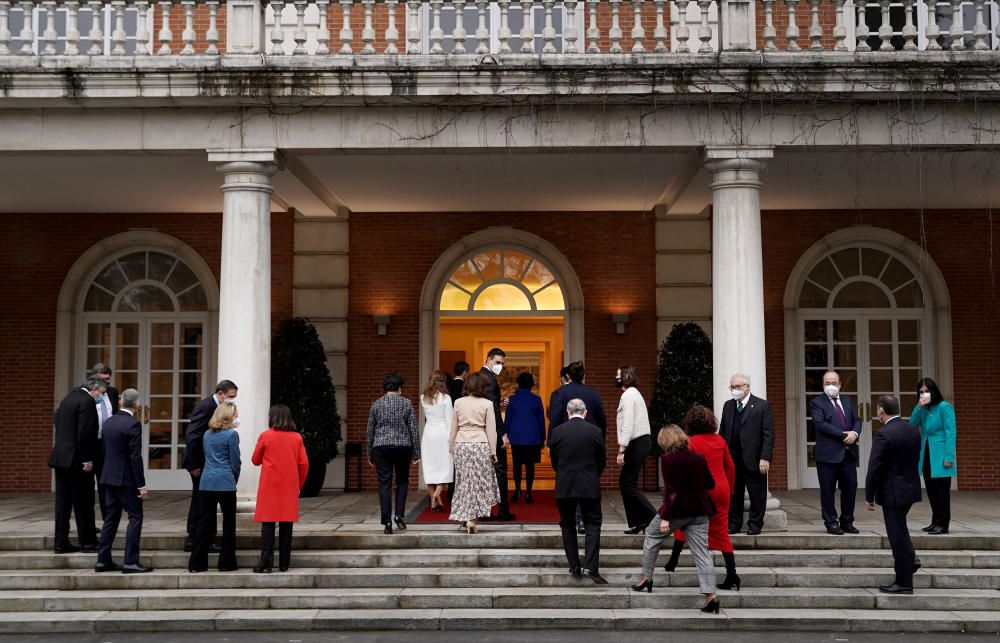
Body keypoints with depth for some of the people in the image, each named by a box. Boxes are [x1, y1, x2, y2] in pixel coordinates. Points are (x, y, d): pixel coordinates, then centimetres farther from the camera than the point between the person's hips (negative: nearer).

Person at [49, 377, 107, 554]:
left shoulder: (69, 397, 14)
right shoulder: (87, 401, -14)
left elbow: (58, 421, 19)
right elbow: (84, 433, -20)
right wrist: (87, 459, -17)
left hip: (60, 457, 9)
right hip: (76, 459, -9)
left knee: (63, 501, 10)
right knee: (84, 502, -1)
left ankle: (61, 543, 12)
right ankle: (88, 542, 4)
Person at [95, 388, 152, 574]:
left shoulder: (108, 422, 7)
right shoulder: (133, 425, -16)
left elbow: (103, 450, 13)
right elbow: (135, 457, -18)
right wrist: (141, 485, -14)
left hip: (108, 477, 7)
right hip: (126, 479, -7)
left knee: (111, 518, 13)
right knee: (135, 517, -1)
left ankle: (103, 560, 15)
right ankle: (130, 562, -5)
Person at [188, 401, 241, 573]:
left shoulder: (207, 435, 13)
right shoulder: (231, 434, -6)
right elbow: (235, 462, -4)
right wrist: (234, 480, 14)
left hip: (206, 483, 5)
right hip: (225, 483, -5)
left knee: (205, 523, 8)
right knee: (229, 523, 6)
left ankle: (196, 563, 7)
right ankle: (226, 563, 9)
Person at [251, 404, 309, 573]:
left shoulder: (265, 436, -3)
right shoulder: (297, 437, 2)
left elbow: (255, 460, 6)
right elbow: (304, 464, 2)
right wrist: (299, 485, 13)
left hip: (270, 486, -2)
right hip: (290, 487, 2)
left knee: (268, 523, -1)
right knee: (286, 525, 6)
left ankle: (266, 563, -7)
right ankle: (284, 563, 9)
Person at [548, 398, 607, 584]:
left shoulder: (557, 432, -2)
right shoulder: (595, 431, -4)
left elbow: (553, 461, 7)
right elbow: (602, 461, 5)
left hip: (564, 486, 1)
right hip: (589, 486, -1)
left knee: (568, 526, 13)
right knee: (593, 525, 4)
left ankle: (574, 566, 12)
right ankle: (591, 567, -8)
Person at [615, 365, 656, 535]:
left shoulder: (628, 395, -11)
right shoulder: (634, 393, 21)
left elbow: (628, 425, -19)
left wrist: (622, 449, -21)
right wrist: (624, 448, 14)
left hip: (636, 444, -10)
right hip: (642, 441, 10)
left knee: (628, 484, -8)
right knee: (626, 482, 11)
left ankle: (653, 517, -8)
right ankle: (636, 523, 12)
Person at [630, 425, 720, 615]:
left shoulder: (668, 459, -12)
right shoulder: (699, 458, 4)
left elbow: (670, 490, -17)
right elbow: (710, 484, 14)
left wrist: (665, 517, -16)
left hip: (677, 509, -5)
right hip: (699, 510, 5)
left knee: (652, 537, 19)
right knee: (701, 551, 2)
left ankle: (646, 578, 24)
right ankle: (710, 595, -6)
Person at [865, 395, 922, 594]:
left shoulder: (883, 434, -19)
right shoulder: (913, 431, 4)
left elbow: (874, 468, -18)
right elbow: (916, 461, 12)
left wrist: (869, 497, -10)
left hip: (893, 492, -8)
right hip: (911, 487, 8)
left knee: (897, 535, 0)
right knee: (899, 526, 28)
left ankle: (904, 582, 7)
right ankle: (910, 558, 18)